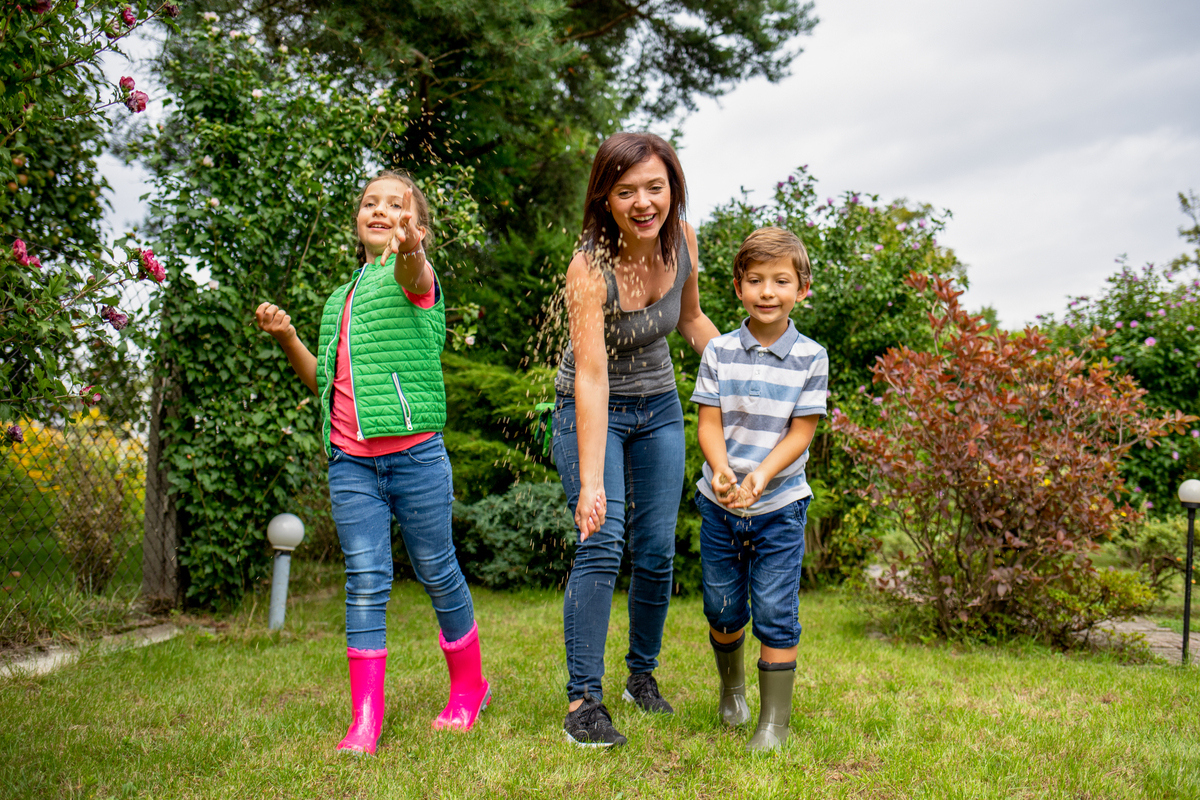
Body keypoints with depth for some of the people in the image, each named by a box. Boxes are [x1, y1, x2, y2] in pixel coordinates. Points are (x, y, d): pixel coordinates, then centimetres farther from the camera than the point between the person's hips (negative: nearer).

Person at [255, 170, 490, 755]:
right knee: (364, 583, 0)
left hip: (415, 454, -4)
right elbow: (324, 383, 23)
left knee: (437, 574, 9)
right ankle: (365, 720, 6)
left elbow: (413, 279, -29)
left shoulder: (417, 276, -1)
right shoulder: (339, 299, 19)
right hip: (350, 463, 5)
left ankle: (468, 689, 29)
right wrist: (286, 339, 8)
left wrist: (409, 250, -52)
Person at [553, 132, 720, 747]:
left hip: (659, 409, 5)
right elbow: (591, 378, -34)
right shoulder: (589, 267, -27)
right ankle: (583, 701, -10)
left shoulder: (682, 240, -10)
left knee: (657, 552, 4)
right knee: (601, 546, -17)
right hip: (593, 413, -5)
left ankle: (643, 675, 24)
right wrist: (591, 482, -39)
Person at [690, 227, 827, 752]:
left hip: (779, 507, -2)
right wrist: (722, 471, -23)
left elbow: (801, 432, -7)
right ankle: (732, 687, 40)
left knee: (775, 614, 0)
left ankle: (775, 720, 13)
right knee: (723, 610, 13)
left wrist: (761, 476, -21)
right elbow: (710, 423, -4)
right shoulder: (719, 352, -2)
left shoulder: (810, 357, -5)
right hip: (719, 505, 2)